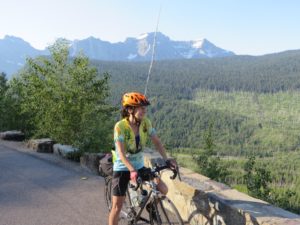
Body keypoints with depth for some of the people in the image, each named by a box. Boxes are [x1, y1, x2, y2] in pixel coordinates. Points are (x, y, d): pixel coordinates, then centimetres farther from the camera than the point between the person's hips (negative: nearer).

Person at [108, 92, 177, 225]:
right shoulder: (120, 126, -24)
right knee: (117, 206, -3)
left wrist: (167, 160, -19)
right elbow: (121, 153, -30)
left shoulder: (145, 123, -9)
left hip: (139, 166, 4)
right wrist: (132, 170, -43)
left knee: (163, 190, -7)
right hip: (123, 168, -4)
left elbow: (156, 142, -6)